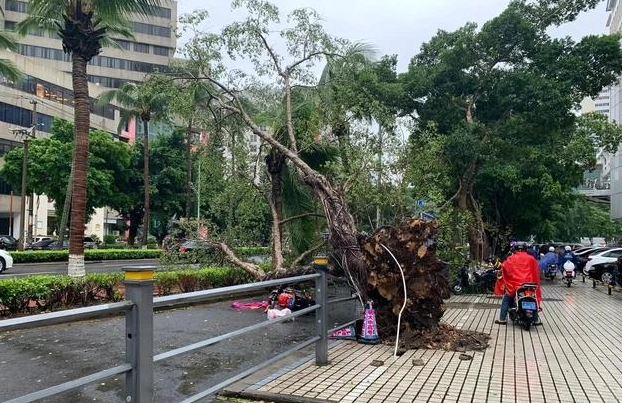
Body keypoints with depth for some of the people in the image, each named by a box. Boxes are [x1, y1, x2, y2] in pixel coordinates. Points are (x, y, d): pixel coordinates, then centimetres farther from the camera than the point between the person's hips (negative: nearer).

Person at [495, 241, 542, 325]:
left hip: (514, 286, -1)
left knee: (506, 300, 18)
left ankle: (502, 319, 10)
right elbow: (536, 273, 9)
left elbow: (503, 267, 2)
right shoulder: (531, 259, 10)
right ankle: (536, 320, 24)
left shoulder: (510, 259, 8)